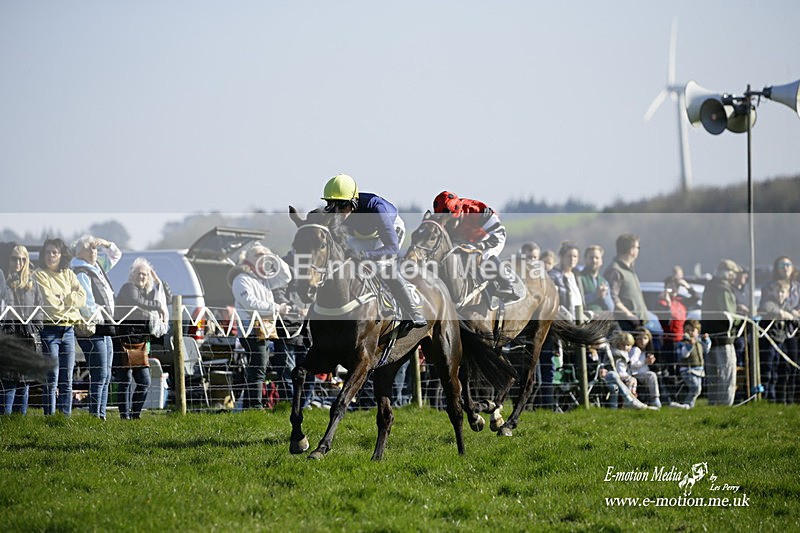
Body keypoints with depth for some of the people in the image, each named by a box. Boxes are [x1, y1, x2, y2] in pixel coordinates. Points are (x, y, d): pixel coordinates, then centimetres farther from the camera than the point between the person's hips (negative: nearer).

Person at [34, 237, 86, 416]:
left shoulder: (68, 274, 16)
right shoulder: (40, 275, 1)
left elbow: (82, 297, 4)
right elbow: (48, 301, -10)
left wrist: (63, 298, -8)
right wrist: (71, 301, 1)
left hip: (68, 329, 5)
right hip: (50, 329, -5)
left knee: (67, 379, 5)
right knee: (52, 379, -9)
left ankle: (66, 417, 8)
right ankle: (50, 418, -7)